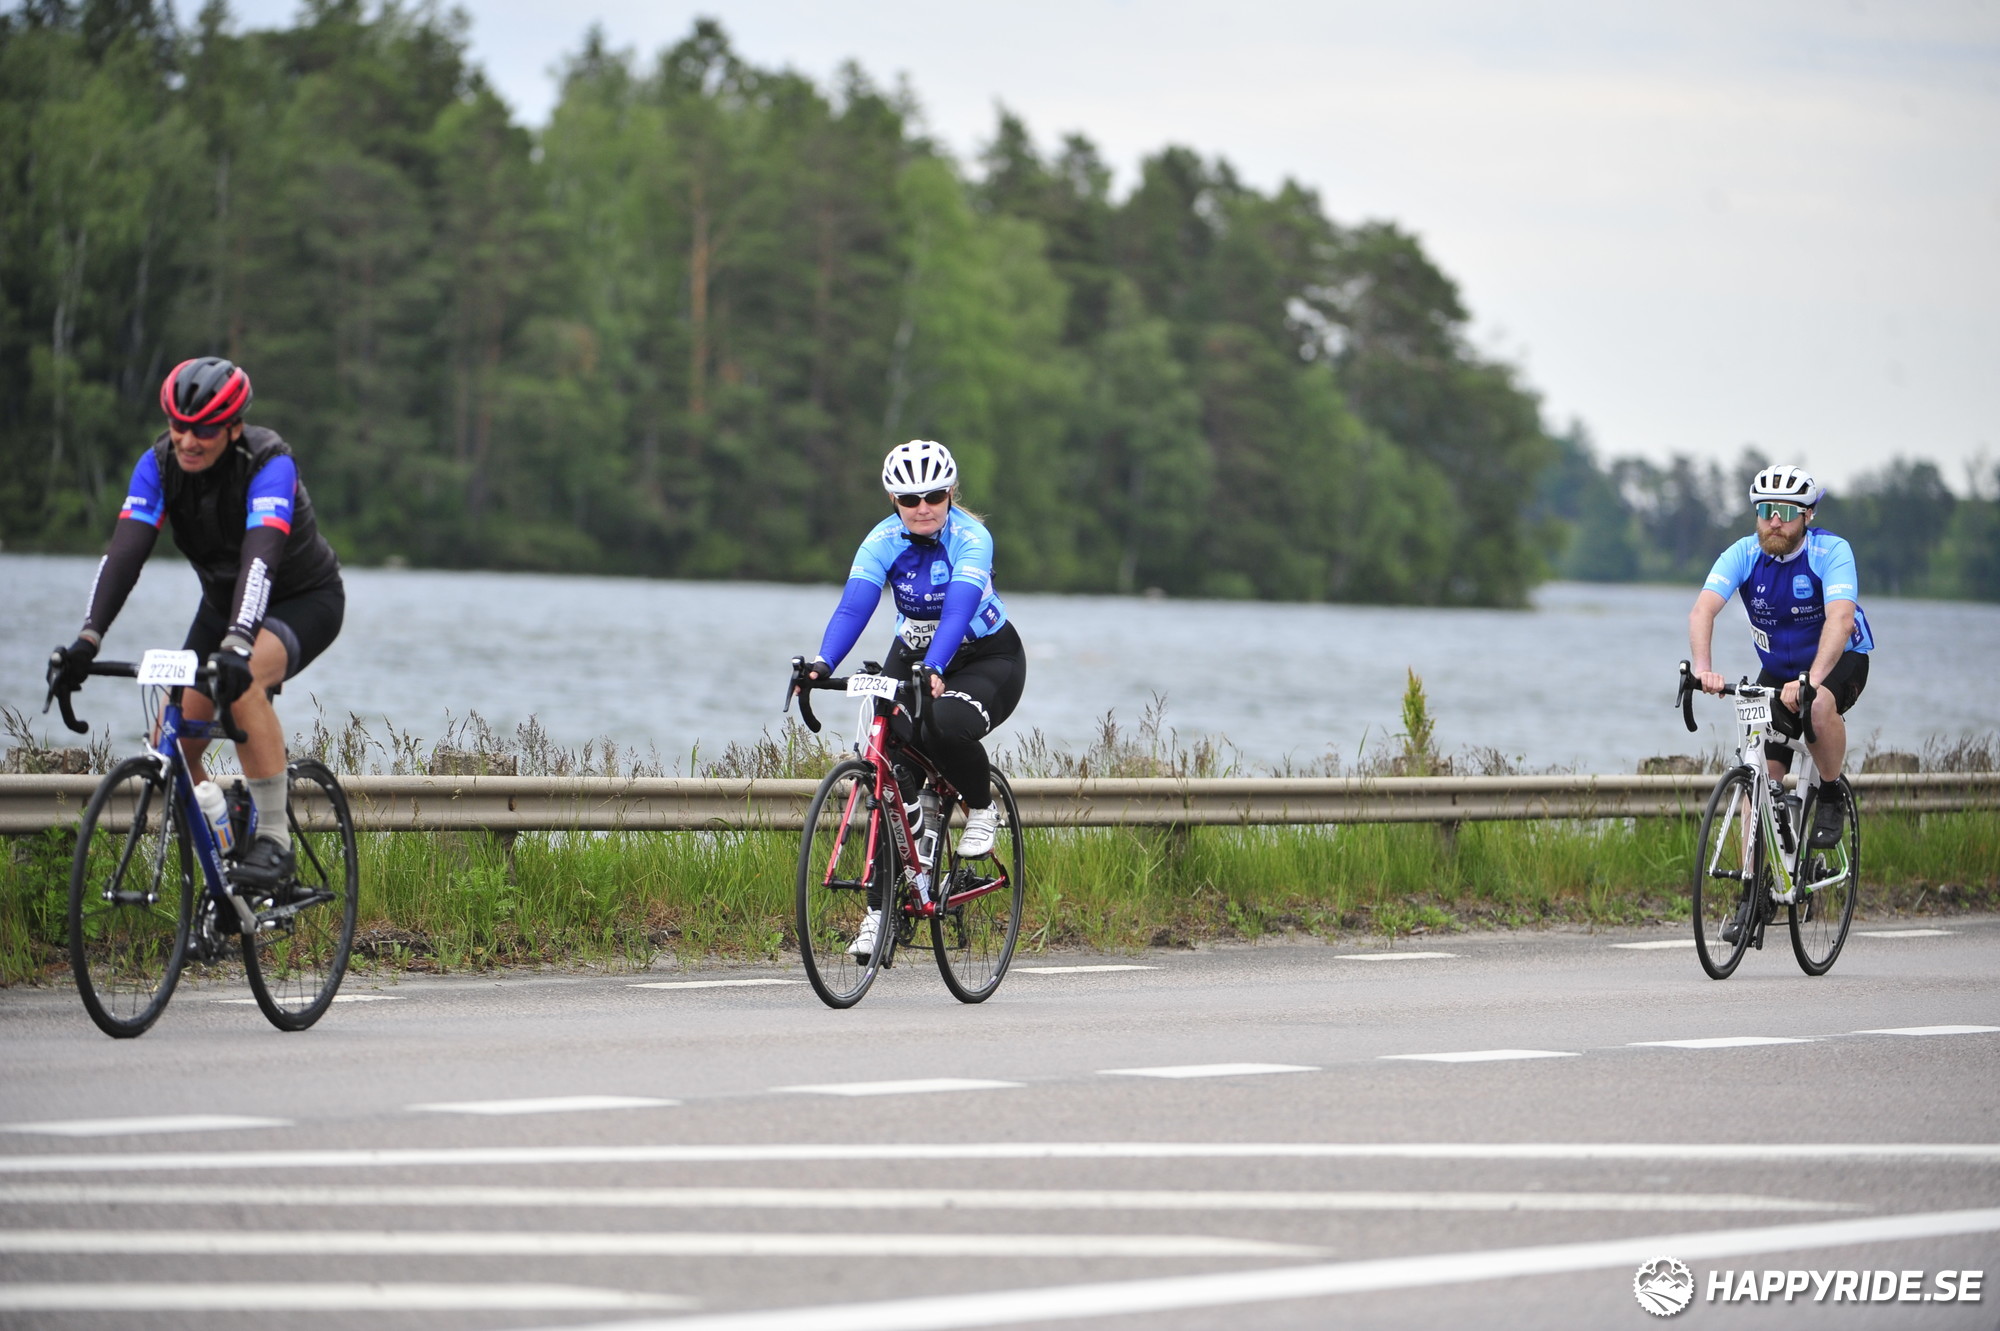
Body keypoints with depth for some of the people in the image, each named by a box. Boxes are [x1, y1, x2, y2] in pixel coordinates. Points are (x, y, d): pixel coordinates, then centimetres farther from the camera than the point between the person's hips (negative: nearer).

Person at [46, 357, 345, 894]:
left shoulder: (268, 464, -30)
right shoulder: (159, 465, -17)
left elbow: (260, 557, -44)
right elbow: (124, 552, -27)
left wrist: (236, 647, -59)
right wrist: (87, 640, -41)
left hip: (306, 599, -6)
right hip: (224, 602, 6)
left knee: (243, 681, -36)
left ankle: (274, 841, -29)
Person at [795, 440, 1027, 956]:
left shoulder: (971, 538, -23)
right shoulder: (883, 541, -14)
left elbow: (957, 610, -38)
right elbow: (853, 607, -26)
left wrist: (934, 670, -55)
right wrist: (822, 664, -44)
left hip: (987, 658, -4)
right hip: (912, 657, 4)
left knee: (946, 726, -35)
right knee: (892, 777, -10)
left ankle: (981, 810, -6)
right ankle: (881, 904, -1)